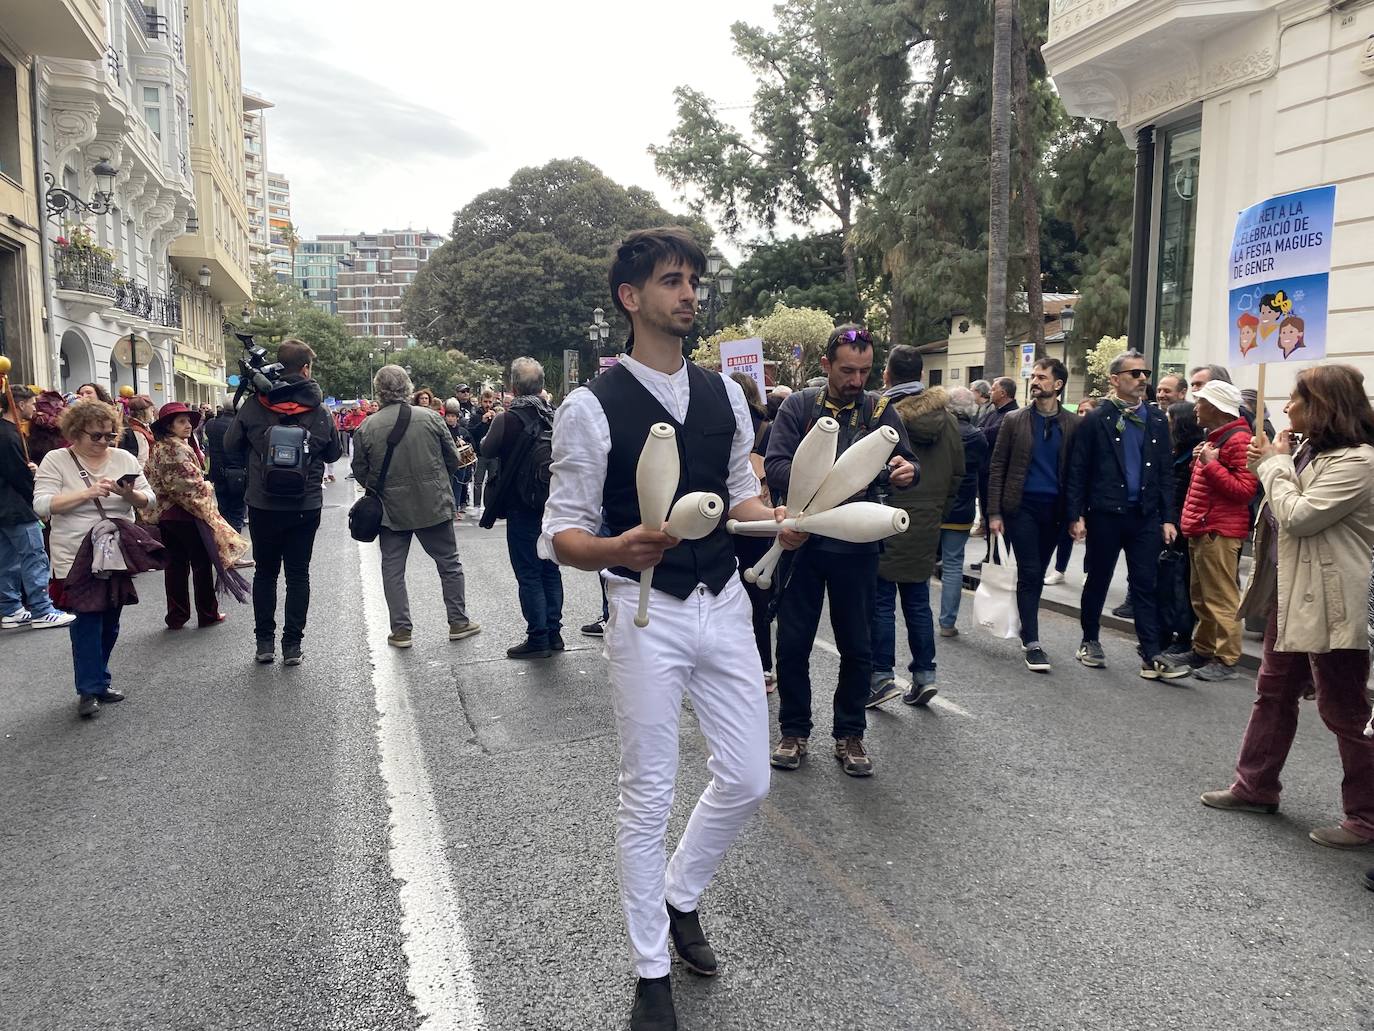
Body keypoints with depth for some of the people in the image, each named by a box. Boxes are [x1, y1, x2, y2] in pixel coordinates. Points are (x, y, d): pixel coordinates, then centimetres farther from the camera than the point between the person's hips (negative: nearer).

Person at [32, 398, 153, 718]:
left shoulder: (125, 459, 5)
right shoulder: (56, 460, -3)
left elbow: (148, 499, 2)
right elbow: (42, 505, -13)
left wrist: (130, 494, -19)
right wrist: (87, 493, -22)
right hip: (77, 558, -4)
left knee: (109, 623, 11)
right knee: (86, 623, -5)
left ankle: (100, 681, 25)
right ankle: (88, 691, 3)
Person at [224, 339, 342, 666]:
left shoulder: (254, 405, -5)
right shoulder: (319, 411, -5)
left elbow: (230, 444, 5)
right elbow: (334, 454, 7)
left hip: (263, 506, 1)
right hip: (305, 507, 0)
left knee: (265, 571, 14)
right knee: (298, 574, 8)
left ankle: (264, 642, 17)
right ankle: (293, 645, 10)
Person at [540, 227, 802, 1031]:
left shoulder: (725, 394, 6)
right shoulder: (592, 407, -10)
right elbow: (563, 536, -10)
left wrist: (779, 521, -5)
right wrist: (621, 550, -30)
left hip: (725, 604, 5)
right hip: (647, 612, -5)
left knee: (748, 779, 11)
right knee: (649, 797, 6)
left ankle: (680, 897, 41)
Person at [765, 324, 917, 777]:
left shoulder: (879, 410, 2)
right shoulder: (799, 406, -3)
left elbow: (905, 463, -1)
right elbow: (774, 466, -12)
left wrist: (905, 471, -25)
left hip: (856, 546, 1)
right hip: (802, 540, -1)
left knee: (857, 647, 9)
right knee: (793, 642, 7)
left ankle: (849, 734, 25)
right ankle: (794, 731, 23)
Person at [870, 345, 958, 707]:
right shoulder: (945, 418, 4)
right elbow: (957, 473, 11)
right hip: (926, 525, 5)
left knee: (881, 601, 3)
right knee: (917, 600, 14)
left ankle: (882, 676, 6)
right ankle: (924, 674, 17)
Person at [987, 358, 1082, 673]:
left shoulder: (1074, 424, 3)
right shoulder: (1014, 420, 1)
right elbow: (997, 468, 1)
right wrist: (994, 512, -5)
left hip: (1054, 510, 2)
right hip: (1022, 506, -2)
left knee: (1037, 573, 12)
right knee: (1029, 573, -5)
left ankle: (1026, 632, 26)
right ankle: (1032, 643, -2)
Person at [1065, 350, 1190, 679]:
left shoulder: (1157, 419, 9)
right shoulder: (1096, 419, -3)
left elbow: (1166, 472, 9)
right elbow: (1077, 471, -4)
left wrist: (1168, 517, 4)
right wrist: (1076, 515, -9)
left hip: (1145, 515, 3)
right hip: (1105, 514, -3)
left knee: (1145, 585, 2)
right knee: (1098, 580, 10)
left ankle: (1152, 656, 2)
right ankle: (1090, 642, 26)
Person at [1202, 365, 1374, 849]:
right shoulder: (1307, 450, 9)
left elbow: (1298, 516, -23)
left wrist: (1274, 465, -12)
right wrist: (1271, 464, 1)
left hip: (1329, 605, -10)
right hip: (1290, 594, 10)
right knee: (1273, 694, 18)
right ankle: (1255, 786, 32)